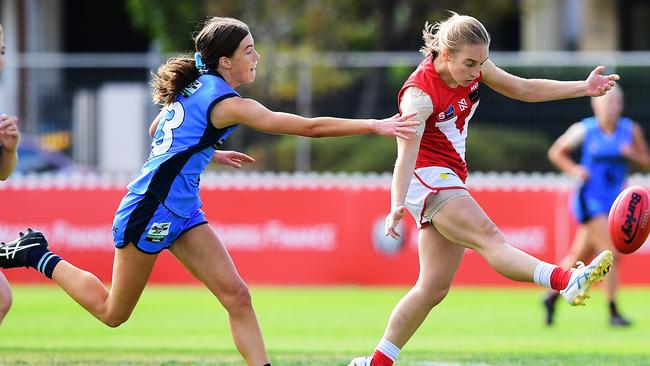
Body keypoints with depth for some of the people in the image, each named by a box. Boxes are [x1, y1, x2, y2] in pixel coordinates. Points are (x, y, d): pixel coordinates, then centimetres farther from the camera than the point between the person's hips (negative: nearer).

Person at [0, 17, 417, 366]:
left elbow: (157, 131, 26)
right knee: (113, 313, 7)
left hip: (182, 212, 9)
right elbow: (310, 127, -22)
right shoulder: (227, 103, -20)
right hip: (151, 210, -9)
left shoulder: (191, 89, 6)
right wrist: (374, 126, -19)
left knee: (236, 295, -4)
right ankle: (41, 257, 23)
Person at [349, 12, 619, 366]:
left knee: (434, 287, 8)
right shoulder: (420, 93, -22)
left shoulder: (473, 67, 2)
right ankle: (566, 280, -54)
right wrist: (397, 206, -46)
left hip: (450, 182, 9)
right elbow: (406, 156, -31)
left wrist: (584, 88, 4)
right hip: (426, 177, -9)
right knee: (490, 238, -30)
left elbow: (525, 89, 12)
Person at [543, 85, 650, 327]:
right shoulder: (584, 130, -5)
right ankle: (613, 312, -11)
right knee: (610, 254, -16)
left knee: (580, 256, 14)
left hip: (614, 200, 5)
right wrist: (573, 170, -10)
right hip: (590, 200, -5)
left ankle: (552, 297, 34)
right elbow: (555, 152, 7)